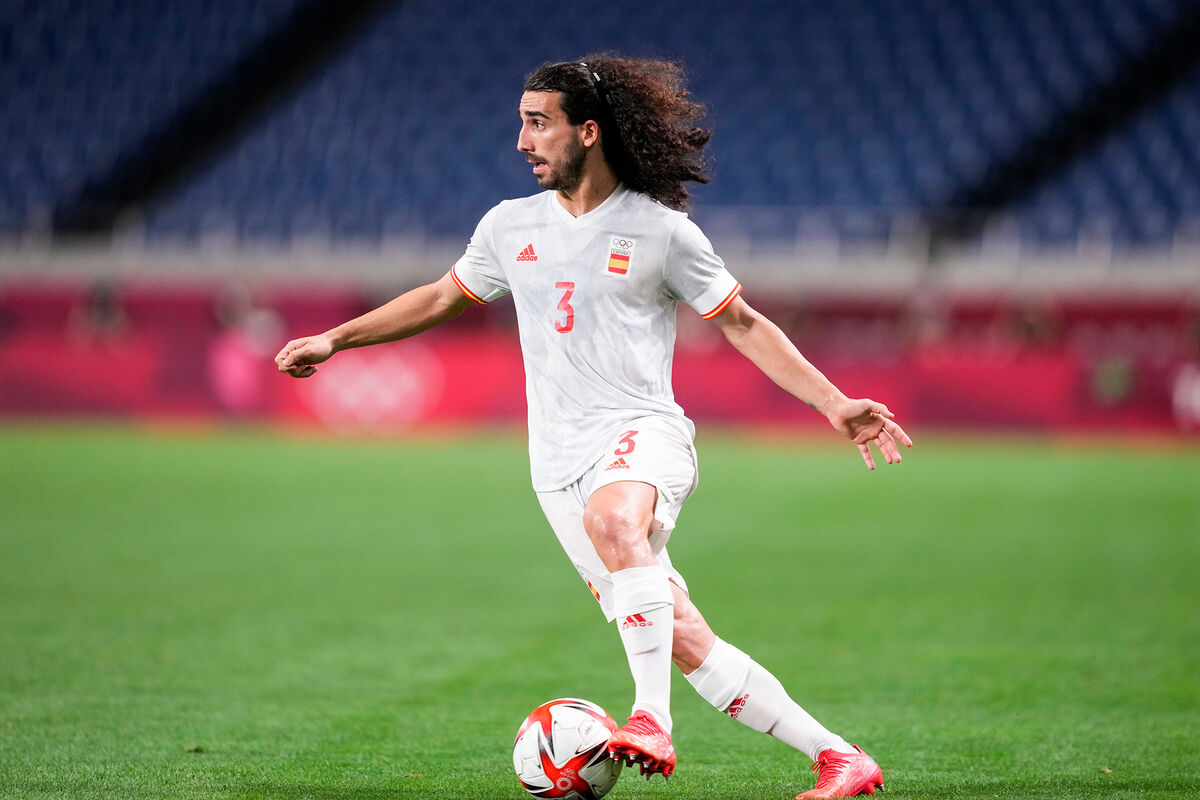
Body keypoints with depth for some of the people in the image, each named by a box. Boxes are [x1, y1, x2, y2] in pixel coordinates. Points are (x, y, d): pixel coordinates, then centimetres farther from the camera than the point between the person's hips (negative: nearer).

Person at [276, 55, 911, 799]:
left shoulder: (662, 232, -1)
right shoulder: (510, 226, 11)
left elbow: (745, 325, 5)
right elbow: (442, 297, 28)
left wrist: (834, 404, -3)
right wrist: (334, 339, 26)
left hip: (642, 431, -4)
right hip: (562, 462, 4)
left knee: (612, 518, -40)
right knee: (686, 644, -6)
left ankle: (652, 720, -40)